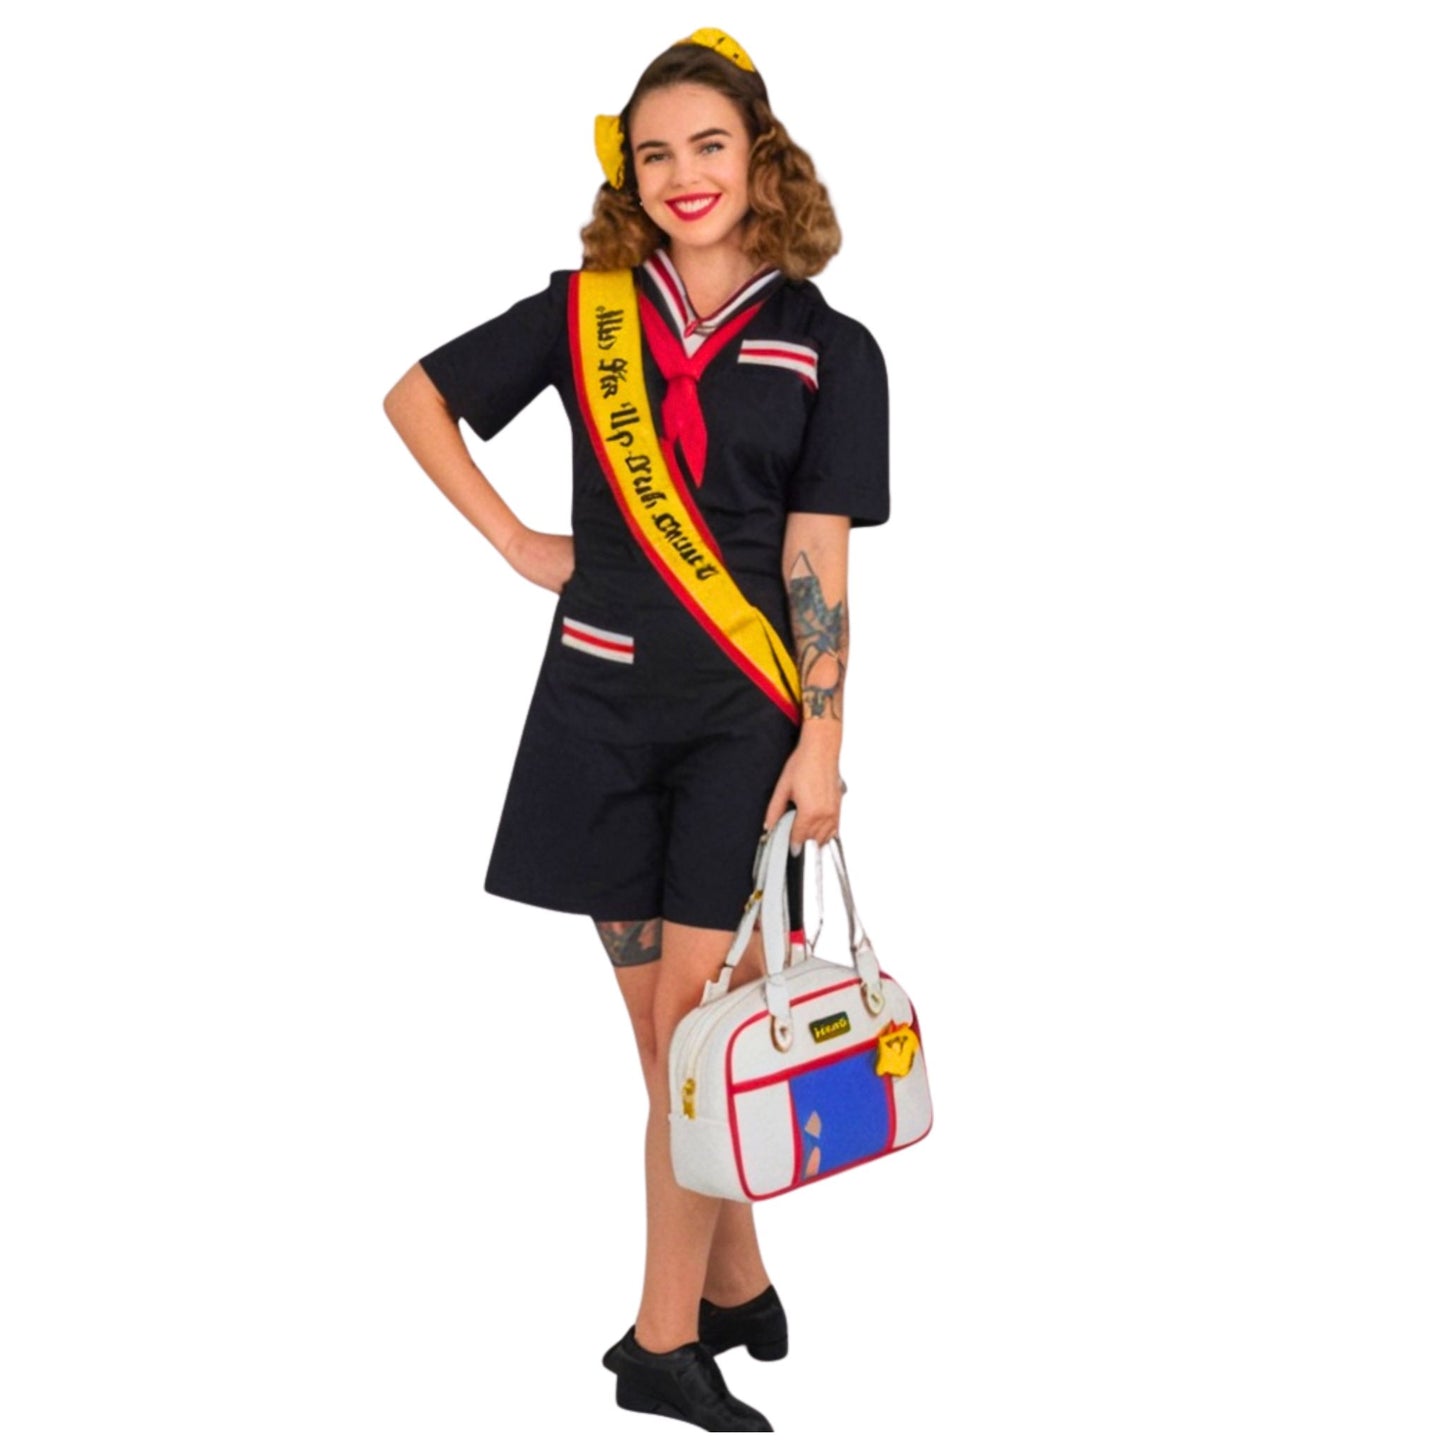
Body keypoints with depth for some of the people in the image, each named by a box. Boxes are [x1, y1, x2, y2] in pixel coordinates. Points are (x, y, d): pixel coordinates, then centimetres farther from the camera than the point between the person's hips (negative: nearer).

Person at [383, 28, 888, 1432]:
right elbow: (417, 395, 14)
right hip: (601, 700, 3)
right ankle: (737, 1291, 23)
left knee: (695, 1020, -5)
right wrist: (517, 542, 7)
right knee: (658, 1026, 8)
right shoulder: (586, 312, 4)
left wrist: (821, 744, -11)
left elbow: (818, 562, -5)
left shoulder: (828, 351, -1)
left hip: (741, 717, -2)